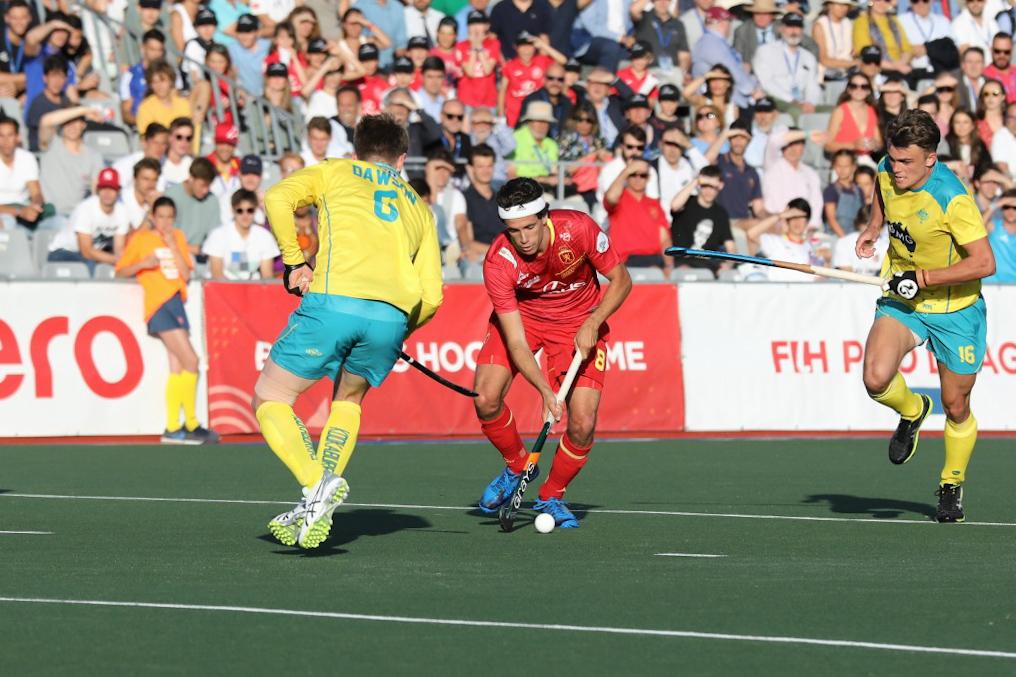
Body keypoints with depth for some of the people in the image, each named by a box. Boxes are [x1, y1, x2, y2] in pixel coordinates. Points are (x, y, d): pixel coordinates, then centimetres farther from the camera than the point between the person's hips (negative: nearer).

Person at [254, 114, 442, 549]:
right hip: (393, 315, 3)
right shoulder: (419, 207, 29)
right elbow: (431, 296, 18)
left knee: (269, 399, 11)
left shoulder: (334, 172, 23)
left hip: (333, 301, -3)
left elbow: (277, 199, 1)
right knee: (349, 400, 28)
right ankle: (319, 510, 9)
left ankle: (317, 483, -14)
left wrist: (293, 261, 7)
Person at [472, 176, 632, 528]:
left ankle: (552, 496, 15)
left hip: (580, 325, 0)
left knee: (583, 424, -13)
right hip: (521, 316, 0)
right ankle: (516, 466, 12)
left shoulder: (579, 229, -28)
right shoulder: (498, 262, -29)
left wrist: (592, 324, -25)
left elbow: (621, 280, -11)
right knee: (486, 399, -19)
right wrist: (545, 391, -42)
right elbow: (516, 343, -29)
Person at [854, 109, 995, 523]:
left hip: (954, 309, -4)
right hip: (901, 302, 4)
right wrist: (873, 228, 7)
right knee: (876, 379, -22)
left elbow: (984, 262, -28)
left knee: (956, 407, 7)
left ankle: (952, 486, 32)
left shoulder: (951, 198, -27)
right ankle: (912, 412, 13)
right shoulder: (888, 172, -8)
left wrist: (923, 278, -29)